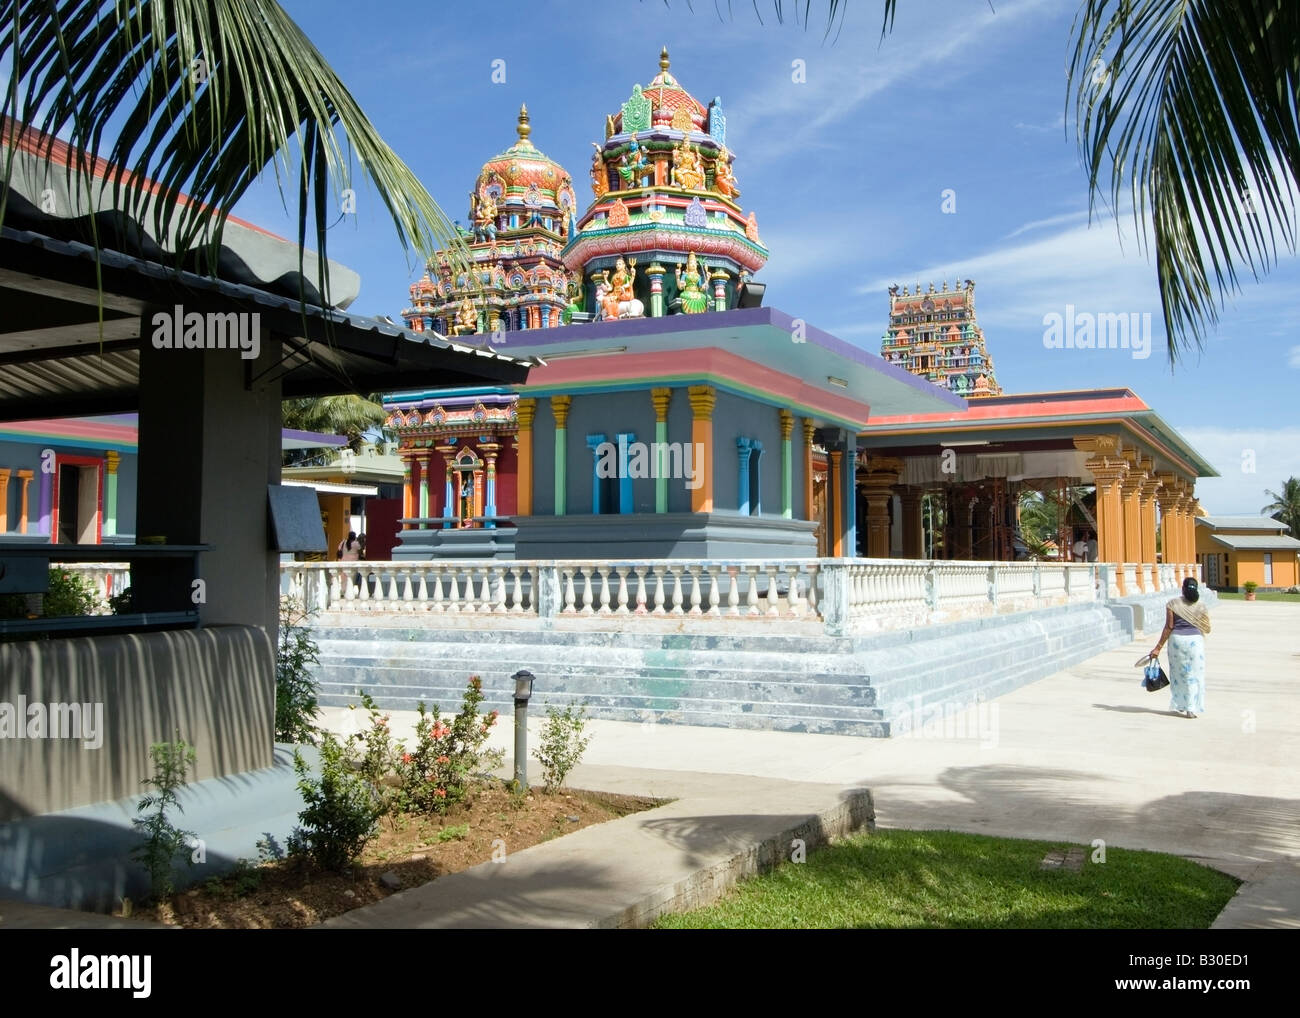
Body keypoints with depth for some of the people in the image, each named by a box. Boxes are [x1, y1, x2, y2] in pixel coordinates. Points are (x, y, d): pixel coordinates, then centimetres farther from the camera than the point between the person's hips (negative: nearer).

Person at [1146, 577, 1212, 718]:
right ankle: (1191, 709, 1)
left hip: (1177, 639, 0)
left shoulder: (1173, 604, -4)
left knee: (1178, 674, 14)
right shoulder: (1200, 607, -1)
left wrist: (1158, 647, -5)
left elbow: (1168, 627, -8)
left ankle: (1179, 705, 20)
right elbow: (1207, 629, 3)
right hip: (1195, 640, 0)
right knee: (1194, 675, 6)